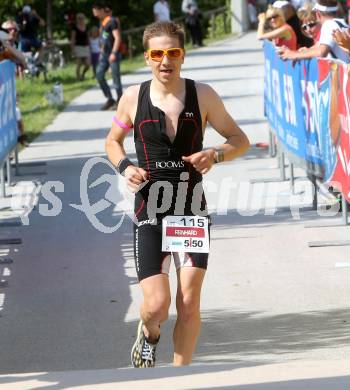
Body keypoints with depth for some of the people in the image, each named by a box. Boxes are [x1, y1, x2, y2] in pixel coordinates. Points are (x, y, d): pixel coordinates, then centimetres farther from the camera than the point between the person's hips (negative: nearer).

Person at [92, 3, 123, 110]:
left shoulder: (112, 21, -13)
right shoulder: (102, 22, 14)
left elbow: (118, 38, -17)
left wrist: (114, 53, -21)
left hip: (113, 54, -9)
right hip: (105, 53, 9)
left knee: (116, 77, -3)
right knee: (99, 75, 2)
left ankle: (119, 100, 6)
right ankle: (110, 99, 9)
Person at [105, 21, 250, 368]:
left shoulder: (202, 95, -2)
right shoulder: (133, 98, -2)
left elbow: (240, 140, 7)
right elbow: (113, 141, 16)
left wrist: (216, 154, -14)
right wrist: (125, 167, -5)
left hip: (192, 209, 1)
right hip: (149, 211, -1)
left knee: (189, 303, -4)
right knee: (157, 305, -8)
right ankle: (148, 334, 29)